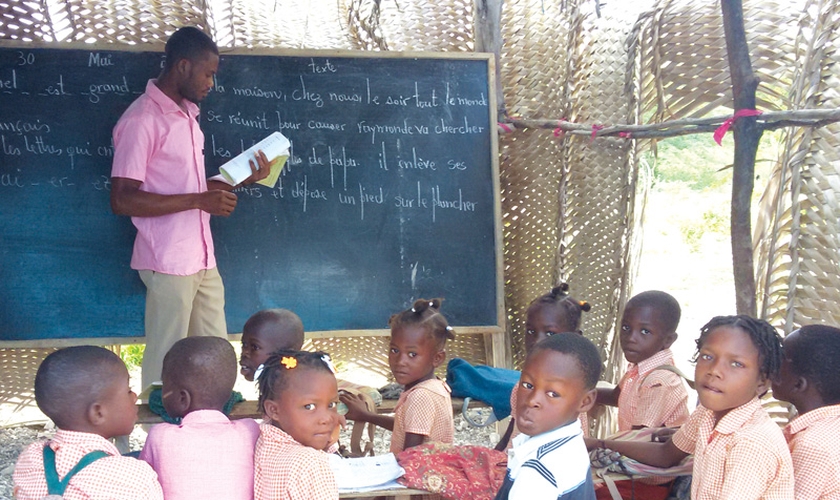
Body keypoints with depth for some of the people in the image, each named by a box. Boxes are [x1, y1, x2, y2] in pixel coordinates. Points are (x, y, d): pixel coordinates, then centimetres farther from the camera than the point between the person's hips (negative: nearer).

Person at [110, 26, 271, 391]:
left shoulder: (186, 114, 13)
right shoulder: (141, 120, -15)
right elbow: (122, 200, -20)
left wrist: (241, 179, 8)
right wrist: (199, 201, -22)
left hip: (202, 260, 9)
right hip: (168, 263, -9)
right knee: (166, 362, 1)